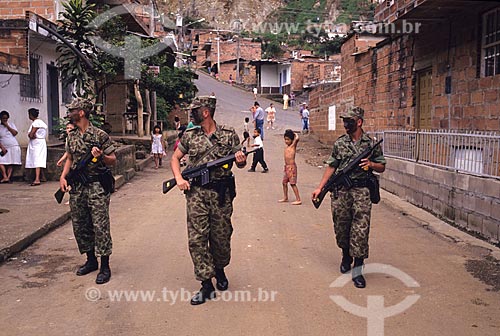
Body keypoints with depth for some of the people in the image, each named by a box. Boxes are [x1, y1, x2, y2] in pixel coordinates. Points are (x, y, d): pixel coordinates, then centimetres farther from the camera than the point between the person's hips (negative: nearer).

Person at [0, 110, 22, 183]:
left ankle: (8, 177, -8)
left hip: (14, 146, 0)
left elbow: (15, 133, -3)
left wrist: (7, 126, -7)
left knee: (10, 164, -4)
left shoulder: (11, 124, 12)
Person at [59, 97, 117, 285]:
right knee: (80, 226, 12)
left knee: (100, 226, -5)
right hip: (77, 187, 7)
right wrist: (63, 177, 5)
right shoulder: (71, 136, 11)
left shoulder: (100, 135, -8)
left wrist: (101, 156, -25)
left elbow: (113, 160, -5)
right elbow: (70, 158, 20)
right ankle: (91, 260, 28)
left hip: (96, 186, -7)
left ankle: (105, 266, 4)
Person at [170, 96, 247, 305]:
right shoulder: (189, 136, 6)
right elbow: (175, 158, 15)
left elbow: (240, 163, 8)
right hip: (196, 193, 1)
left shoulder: (229, 134, 1)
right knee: (196, 239, -4)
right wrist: (179, 178, -3)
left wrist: (241, 160, -17)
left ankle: (220, 270, 38)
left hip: (222, 193, -1)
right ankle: (207, 286, 4)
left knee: (221, 237, 9)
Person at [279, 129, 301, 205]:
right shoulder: (286, 147, 12)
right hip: (286, 167, 8)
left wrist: (295, 134, -7)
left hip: (291, 167, -8)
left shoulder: (293, 146, -9)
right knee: (284, 182, 14)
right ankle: (285, 198, 28)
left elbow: (297, 138, -27)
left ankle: (298, 200, -3)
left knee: (293, 183, -7)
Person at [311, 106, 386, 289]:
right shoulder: (339, 143, 7)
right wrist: (320, 188, 4)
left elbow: (382, 167, 10)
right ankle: (346, 256, 37)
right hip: (341, 191, 2)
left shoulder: (371, 143, 2)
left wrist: (370, 164, -12)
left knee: (360, 230, -7)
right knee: (341, 227, 10)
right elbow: (331, 167, 10)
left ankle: (358, 270, 0)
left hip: (362, 191, -2)